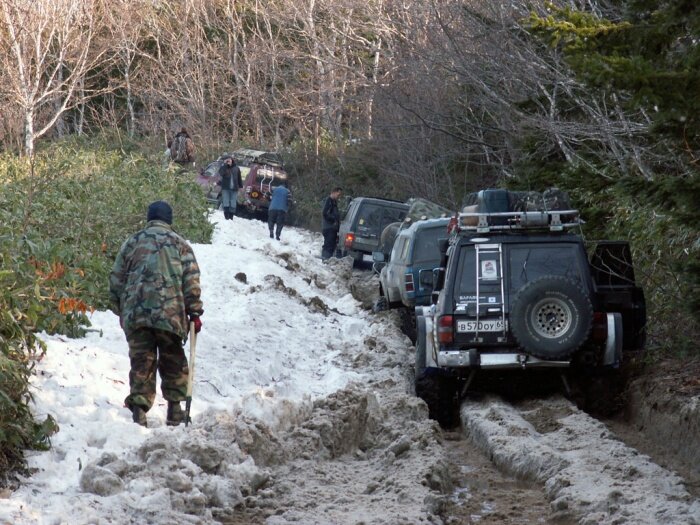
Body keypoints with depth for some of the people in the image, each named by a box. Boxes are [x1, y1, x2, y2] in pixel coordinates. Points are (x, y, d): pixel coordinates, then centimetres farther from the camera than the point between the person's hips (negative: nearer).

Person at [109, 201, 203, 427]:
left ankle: (139, 408, -7)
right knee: (173, 362, 13)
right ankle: (174, 407, 13)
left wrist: (119, 310, 20)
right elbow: (191, 280, 1)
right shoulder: (179, 243, 9)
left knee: (141, 363, 4)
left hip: (135, 314, 1)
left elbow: (116, 279, 13)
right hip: (170, 313, -1)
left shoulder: (132, 242, 14)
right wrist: (195, 311, 3)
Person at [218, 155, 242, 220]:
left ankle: (231, 217, 11)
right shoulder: (223, 167, 1)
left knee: (233, 204, 5)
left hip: (234, 188, 2)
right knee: (226, 203, -3)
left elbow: (239, 178, 14)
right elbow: (221, 173, -20)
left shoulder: (236, 168, 7)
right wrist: (225, 164, -20)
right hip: (225, 188, -2)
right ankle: (226, 216, 0)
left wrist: (240, 186, 12)